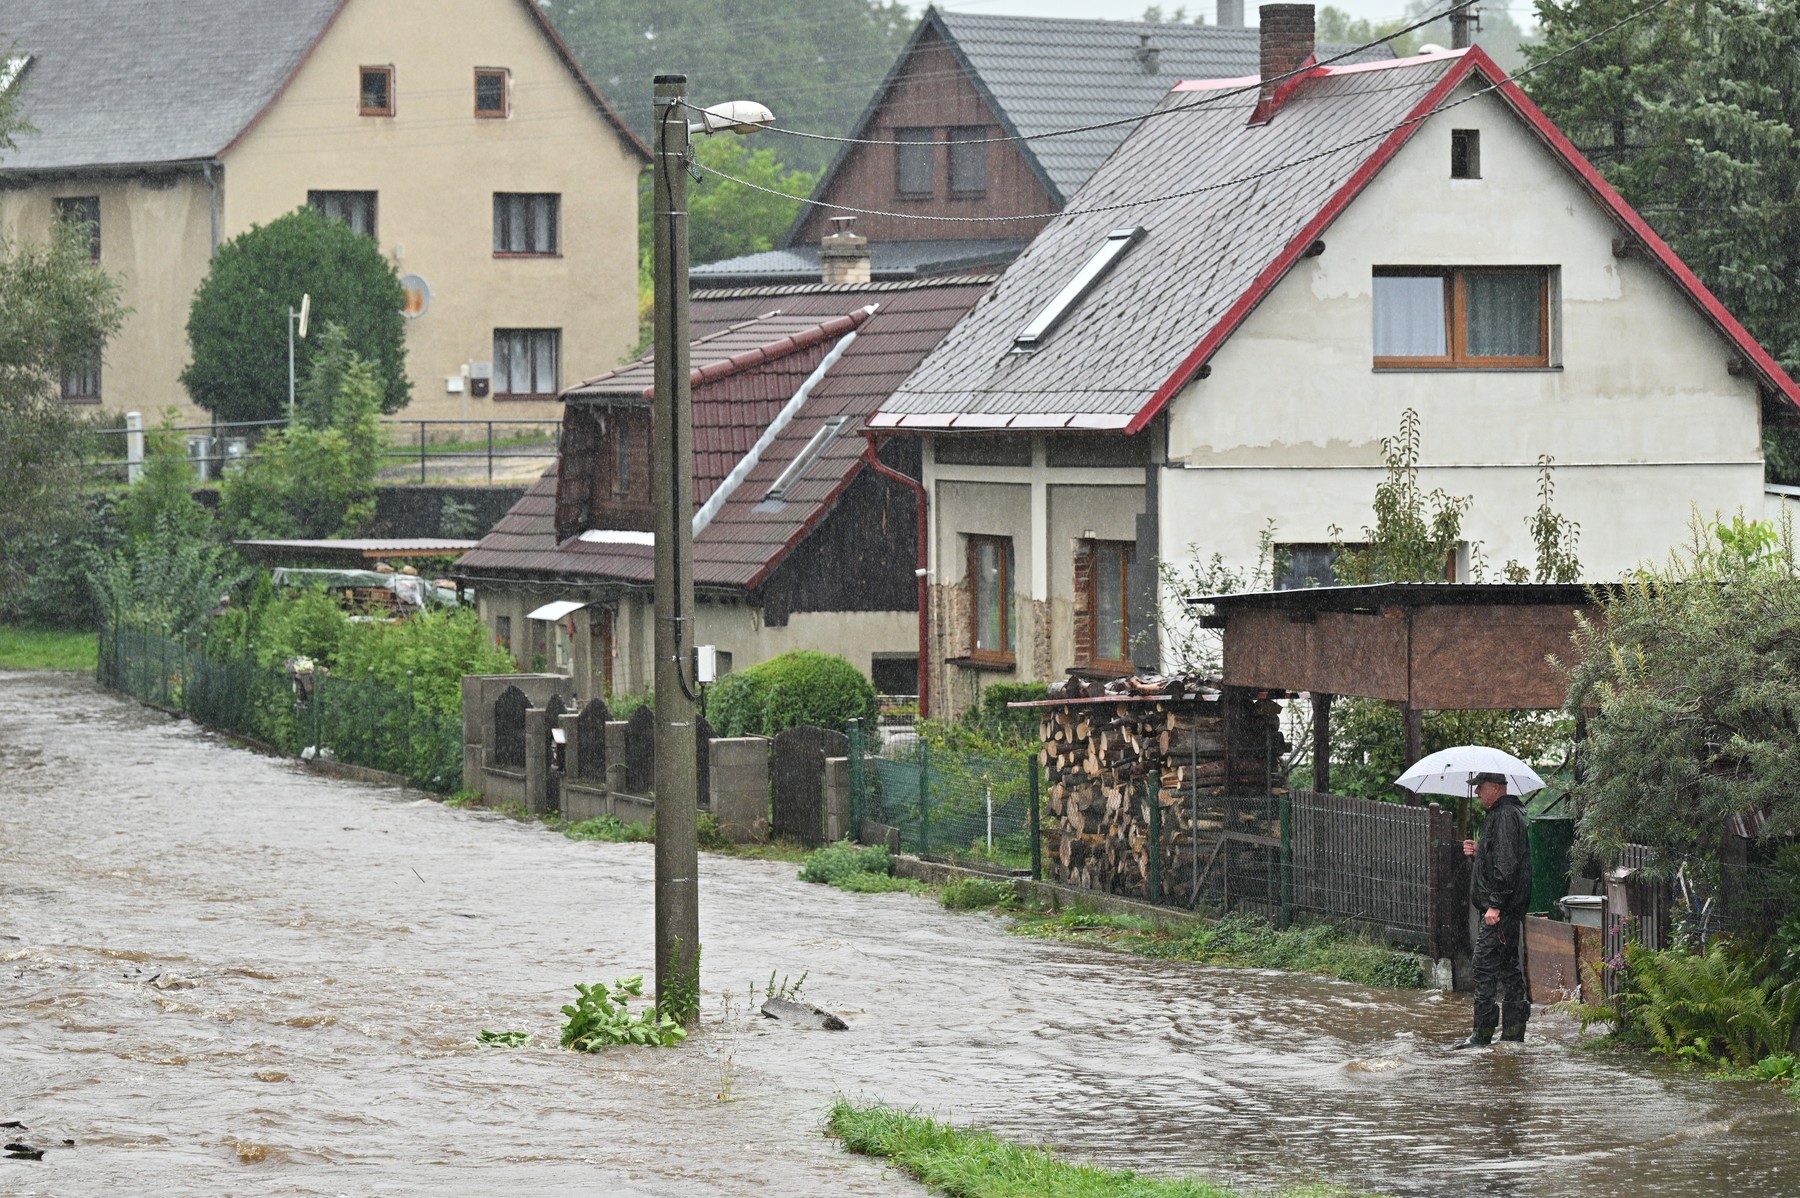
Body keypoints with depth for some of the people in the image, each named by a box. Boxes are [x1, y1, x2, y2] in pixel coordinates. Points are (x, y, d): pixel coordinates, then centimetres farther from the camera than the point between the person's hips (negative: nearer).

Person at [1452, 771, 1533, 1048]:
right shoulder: (1500, 815, 18)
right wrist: (1478, 852, 13)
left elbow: (1506, 864, -22)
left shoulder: (1506, 817, -15)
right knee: (1508, 967, 12)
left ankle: (1483, 1032, -10)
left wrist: (1495, 905, -24)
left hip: (1501, 909, -11)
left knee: (1485, 966, -10)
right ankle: (1513, 1032, 15)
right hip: (1508, 909, 11)